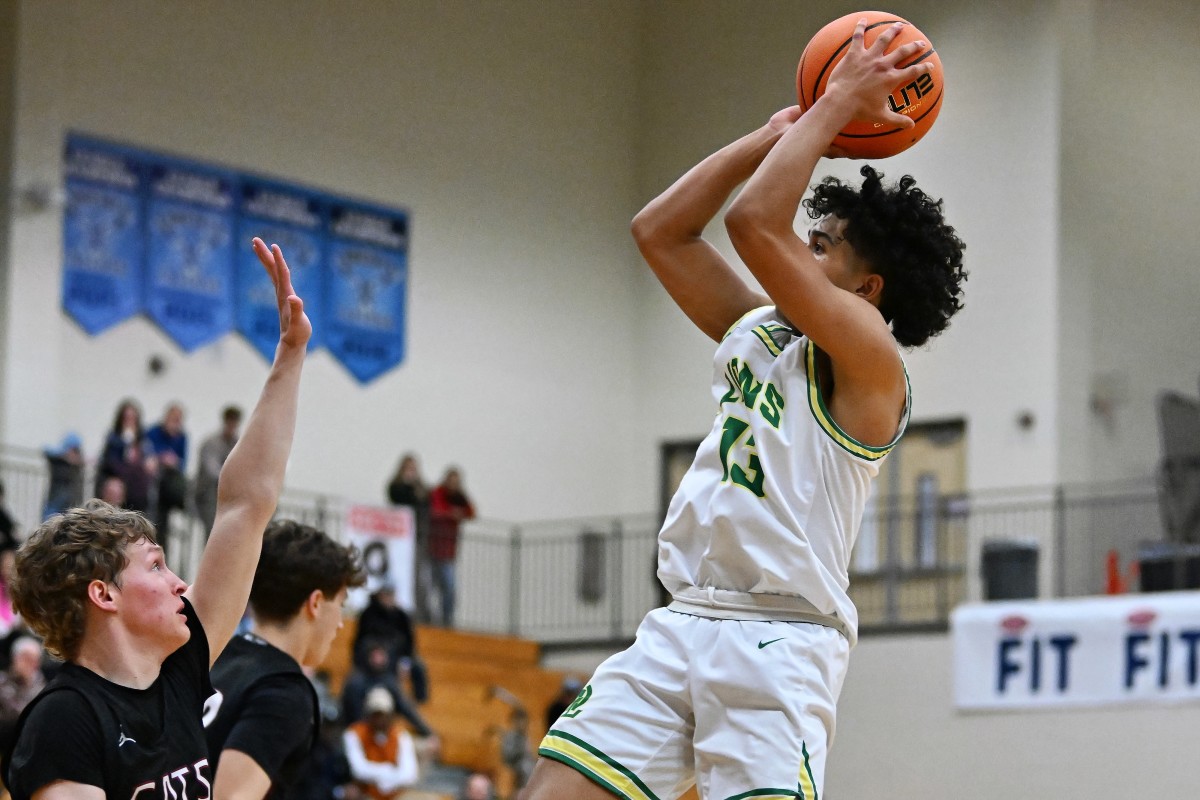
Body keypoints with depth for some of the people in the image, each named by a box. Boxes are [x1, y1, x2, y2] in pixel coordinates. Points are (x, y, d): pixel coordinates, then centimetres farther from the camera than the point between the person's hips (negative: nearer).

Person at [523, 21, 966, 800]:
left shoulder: (869, 360, -5)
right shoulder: (757, 330, 20)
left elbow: (754, 221, -15)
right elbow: (659, 231, 20)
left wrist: (838, 104, -5)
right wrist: (778, 134, 18)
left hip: (778, 642, -8)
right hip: (681, 625, 8)